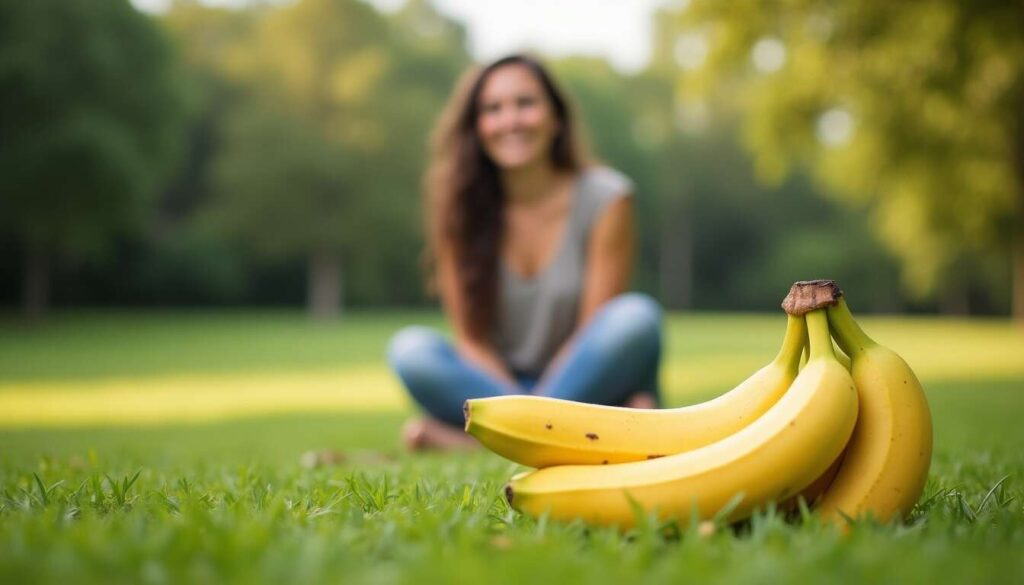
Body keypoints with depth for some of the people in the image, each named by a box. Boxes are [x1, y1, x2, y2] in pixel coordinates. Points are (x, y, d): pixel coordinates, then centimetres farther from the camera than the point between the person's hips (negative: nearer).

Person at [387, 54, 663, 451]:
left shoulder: (604, 199, -8)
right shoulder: (459, 208, -2)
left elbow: (593, 332, -12)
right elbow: (471, 337, -4)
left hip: (590, 389, -1)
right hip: (498, 382, 1)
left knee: (636, 317, -30)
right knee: (411, 349, -22)